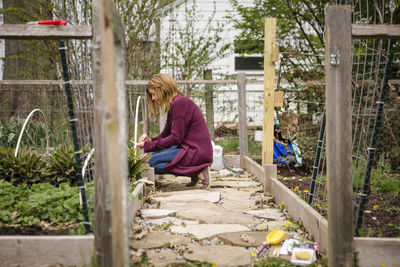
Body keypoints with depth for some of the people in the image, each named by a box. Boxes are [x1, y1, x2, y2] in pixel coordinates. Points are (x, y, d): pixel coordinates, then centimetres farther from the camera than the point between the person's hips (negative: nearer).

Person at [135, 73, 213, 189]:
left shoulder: (180, 103, -15)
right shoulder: (173, 104, 17)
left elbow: (175, 138, -17)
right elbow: (165, 134, 18)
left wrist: (149, 145, -11)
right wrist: (151, 140, -1)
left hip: (197, 152, -10)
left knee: (152, 163, -13)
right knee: (155, 154, 15)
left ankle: (197, 172, -10)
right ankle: (195, 171, 6)